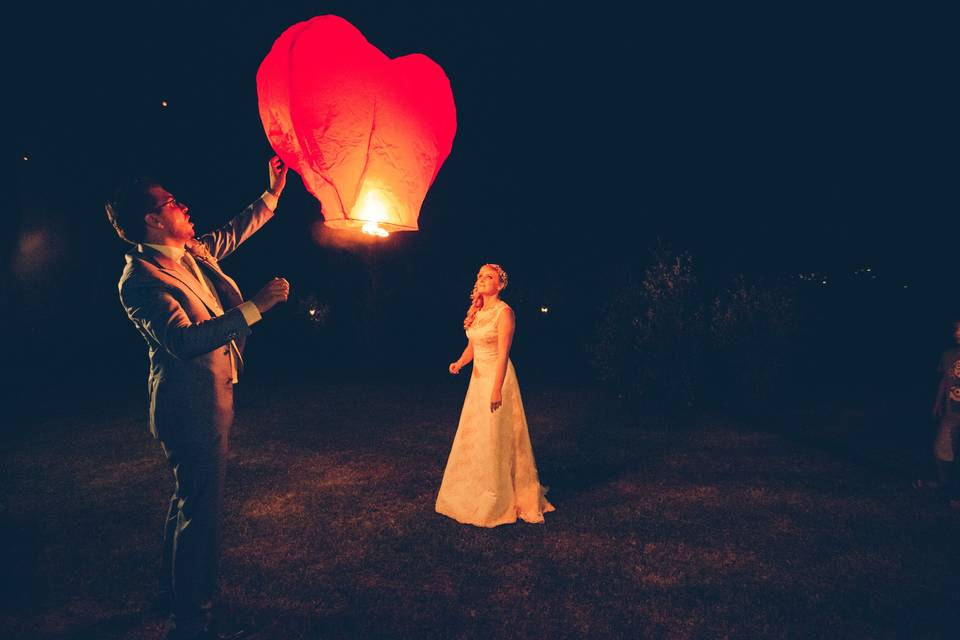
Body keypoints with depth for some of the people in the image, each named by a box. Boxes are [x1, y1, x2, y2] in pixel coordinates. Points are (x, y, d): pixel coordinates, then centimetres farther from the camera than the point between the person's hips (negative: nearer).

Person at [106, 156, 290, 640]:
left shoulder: (192, 253, 7)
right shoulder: (140, 278, -19)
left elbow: (232, 234, 25)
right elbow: (183, 339, -32)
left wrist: (273, 193, 25)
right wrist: (254, 307, -34)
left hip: (208, 400, 10)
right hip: (190, 405, -10)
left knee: (190, 500, 23)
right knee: (201, 509, 0)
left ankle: (175, 592, 43)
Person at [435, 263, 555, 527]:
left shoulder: (504, 312, -14)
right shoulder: (477, 312, 10)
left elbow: (503, 353, -20)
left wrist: (497, 389, -25)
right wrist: (459, 362, -3)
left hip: (497, 377, -8)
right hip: (478, 377, 8)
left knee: (495, 438, -2)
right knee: (473, 436, 14)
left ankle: (499, 501, 12)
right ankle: (474, 493, 30)